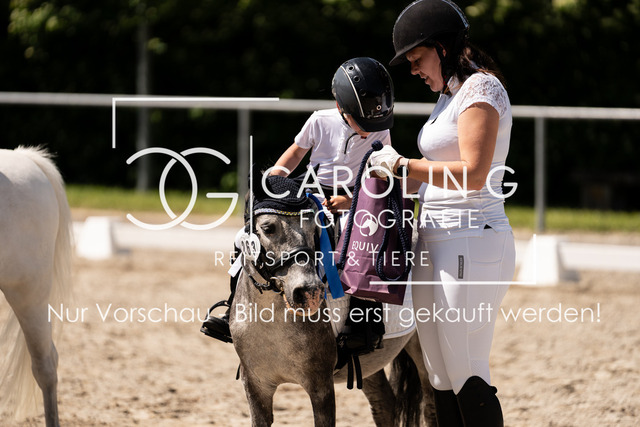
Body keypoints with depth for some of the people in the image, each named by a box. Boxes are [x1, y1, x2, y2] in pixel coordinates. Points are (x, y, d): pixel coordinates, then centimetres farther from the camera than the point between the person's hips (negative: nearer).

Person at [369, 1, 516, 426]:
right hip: (434, 245, 10)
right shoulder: (448, 94, 18)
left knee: (468, 376, -10)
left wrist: (402, 165, -16)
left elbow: (473, 175, -22)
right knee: (441, 376, 10)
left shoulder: (481, 89, -10)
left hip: (472, 244, -10)